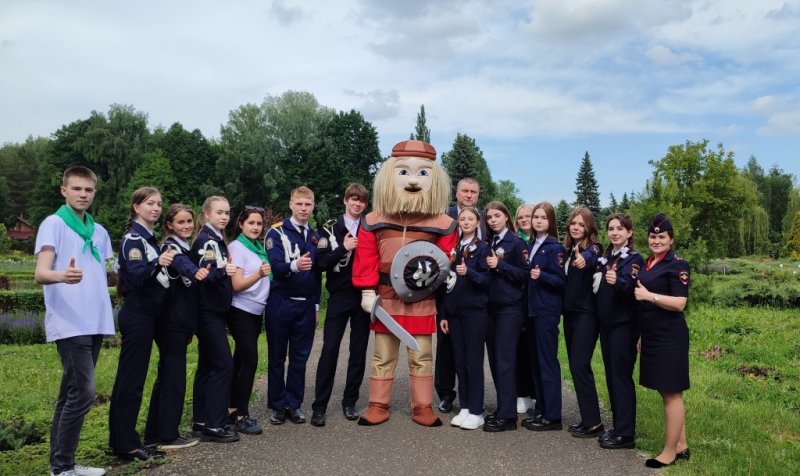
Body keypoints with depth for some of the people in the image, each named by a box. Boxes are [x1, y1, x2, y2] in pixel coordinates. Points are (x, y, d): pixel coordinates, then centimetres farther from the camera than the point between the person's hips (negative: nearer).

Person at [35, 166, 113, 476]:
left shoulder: (99, 231, 15)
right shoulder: (53, 223, -4)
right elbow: (40, 273, -16)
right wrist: (62, 276, -38)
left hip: (95, 323, 7)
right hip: (70, 324, -7)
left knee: (72, 393, 12)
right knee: (83, 392, -12)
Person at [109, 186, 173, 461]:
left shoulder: (148, 238, 16)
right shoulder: (133, 238, -11)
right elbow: (136, 277, -24)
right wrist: (157, 263, -41)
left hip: (146, 315, 9)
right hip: (137, 316, -9)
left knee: (129, 377, 12)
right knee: (131, 379, -6)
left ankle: (120, 439, 20)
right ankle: (127, 445, -1)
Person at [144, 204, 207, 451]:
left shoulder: (186, 246, 16)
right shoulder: (171, 246, -11)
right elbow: (181, 263, -37)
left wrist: (190, 326, 25)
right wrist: (195, 272, -60)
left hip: (180, 323, 9)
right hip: (171, 324, -9)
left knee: (166, 377, 13)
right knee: (174, 378, -4)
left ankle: (154, 434, 21)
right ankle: (168, 437, 3)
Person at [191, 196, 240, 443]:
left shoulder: (217, 239, 15)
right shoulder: (205, 240, -13)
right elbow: (205, 274, -24)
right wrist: (223, 271, -33)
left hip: (215, 310, 9)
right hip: (208, 311, -9)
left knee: (207, 366, 11)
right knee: (224, 364, -10)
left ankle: (201, 421, 18)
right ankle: (214, 425, -5)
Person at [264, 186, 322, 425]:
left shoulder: (315, 237, 11)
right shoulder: (277, 233, -4)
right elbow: (275, 266, -18)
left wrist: (316, 304, 14)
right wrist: (294, 265, -38)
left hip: (306, 305, 4)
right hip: (281, 303, -4)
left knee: (300, 357, 7)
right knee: (277, 356, 6)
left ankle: (294, 404, 18)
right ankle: (277, 405, 17)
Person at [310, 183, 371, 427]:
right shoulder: (331, 228, 1)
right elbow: (320, 261, -8)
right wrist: (343, 248, -17)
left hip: (364, 296, 3)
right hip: (339, 297, -2)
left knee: (359, 351, 7)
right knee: (330, 349, -4)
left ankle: (349, 402, 19)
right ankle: (319, 407, 4)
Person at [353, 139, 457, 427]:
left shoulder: (442, 223, -4)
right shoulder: (374, 220, -2)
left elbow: (449, 259, 2)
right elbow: (366, 258, -2)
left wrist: (438, 271, -18)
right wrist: (367, 291, -6)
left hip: (422, 299, 0)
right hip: (386, 297, 1)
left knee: (421, 356, 8)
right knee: (383, 355, 11)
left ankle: (422, 407, 20)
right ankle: (378, 406, 22)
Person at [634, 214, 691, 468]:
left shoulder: (677, 265, -10)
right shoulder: (649, 264, 13)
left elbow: (679, 303, -18)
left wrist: (649, 295, -20)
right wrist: (642, 335, 19)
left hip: (670, 338, -9)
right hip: (652, 337, 9)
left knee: (671, 393, -1)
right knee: (666, 392, 14)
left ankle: (670, 452, 8)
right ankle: (681, 446, 25)